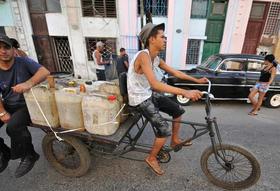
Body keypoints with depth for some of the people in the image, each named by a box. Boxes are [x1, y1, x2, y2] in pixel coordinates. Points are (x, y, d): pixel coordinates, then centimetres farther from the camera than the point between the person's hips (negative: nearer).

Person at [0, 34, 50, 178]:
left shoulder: (23, 62, -9)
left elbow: (45, 72, -25)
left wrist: (29, 83, -41)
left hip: (28, 104, -5)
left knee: (13, 127, -29)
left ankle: (29, 156, -4)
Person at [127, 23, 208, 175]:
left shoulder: (156, 58, 4)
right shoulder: (144, 56, -25)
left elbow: (175, 72, 12)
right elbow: (155, 84, -37)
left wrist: (196, 80, 12)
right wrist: (184, 92, -41)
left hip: (149, 94, 9)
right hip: (139, 99, -9)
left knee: (178, 110, 11)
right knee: (165, 130, -14)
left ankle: (175, 140, 32)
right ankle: (151, 159, 13)